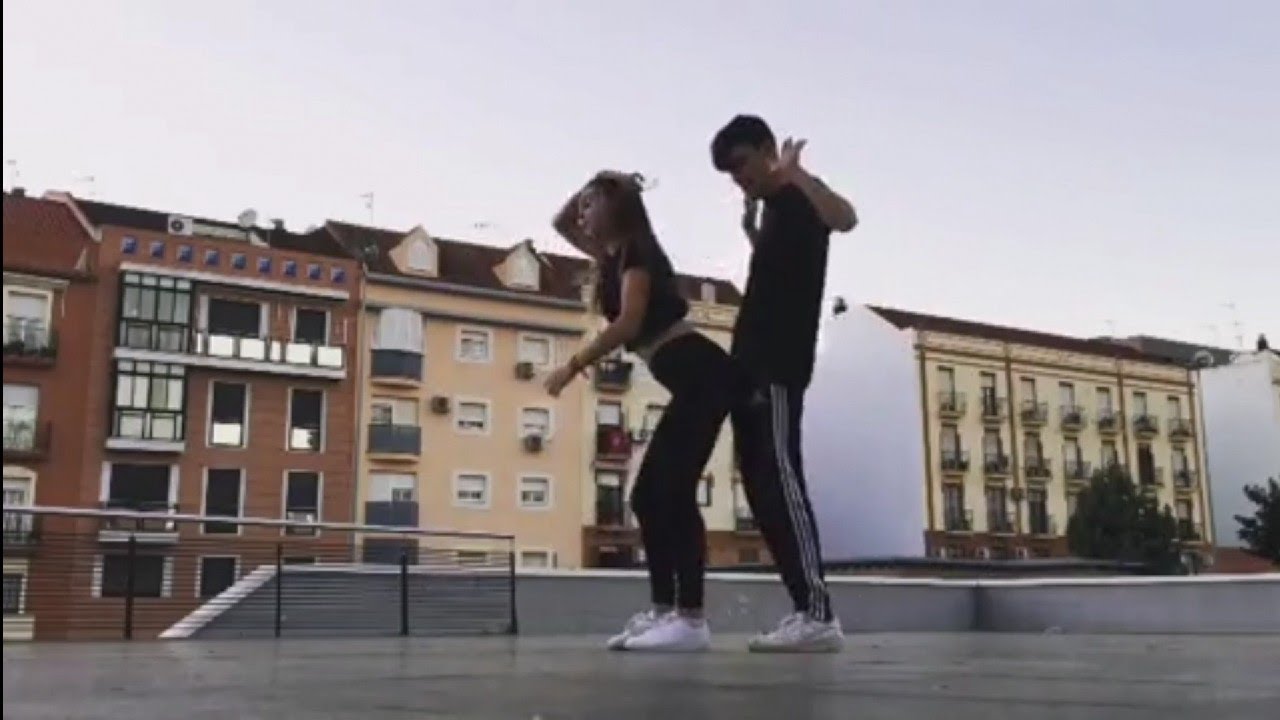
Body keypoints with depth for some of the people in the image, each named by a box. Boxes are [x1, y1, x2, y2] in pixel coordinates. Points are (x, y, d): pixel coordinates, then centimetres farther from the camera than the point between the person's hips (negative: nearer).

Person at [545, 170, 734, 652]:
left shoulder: (637, 250, -5)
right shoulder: (614, 255, 22)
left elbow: (628, 323, -17)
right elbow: (560, 224, 34)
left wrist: (572, 367, -13)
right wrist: (587, 191, 22)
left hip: (700, 374, -10)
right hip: (692, 382, 10)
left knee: (673, 491, -15)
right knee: (648, 496, 7)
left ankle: (691, 621, -16)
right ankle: (662, 612, 7)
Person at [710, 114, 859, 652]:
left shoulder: (800, 195, -3)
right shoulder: (772, 207, 23)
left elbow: (845, 219, -27)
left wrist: (794, 171, -21)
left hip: (779, 367, -10)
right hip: (752, 365, 10)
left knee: (780, 480, -16)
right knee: (762, 488, 5)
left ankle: (819, 616, -18)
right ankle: (806, 611, 7)